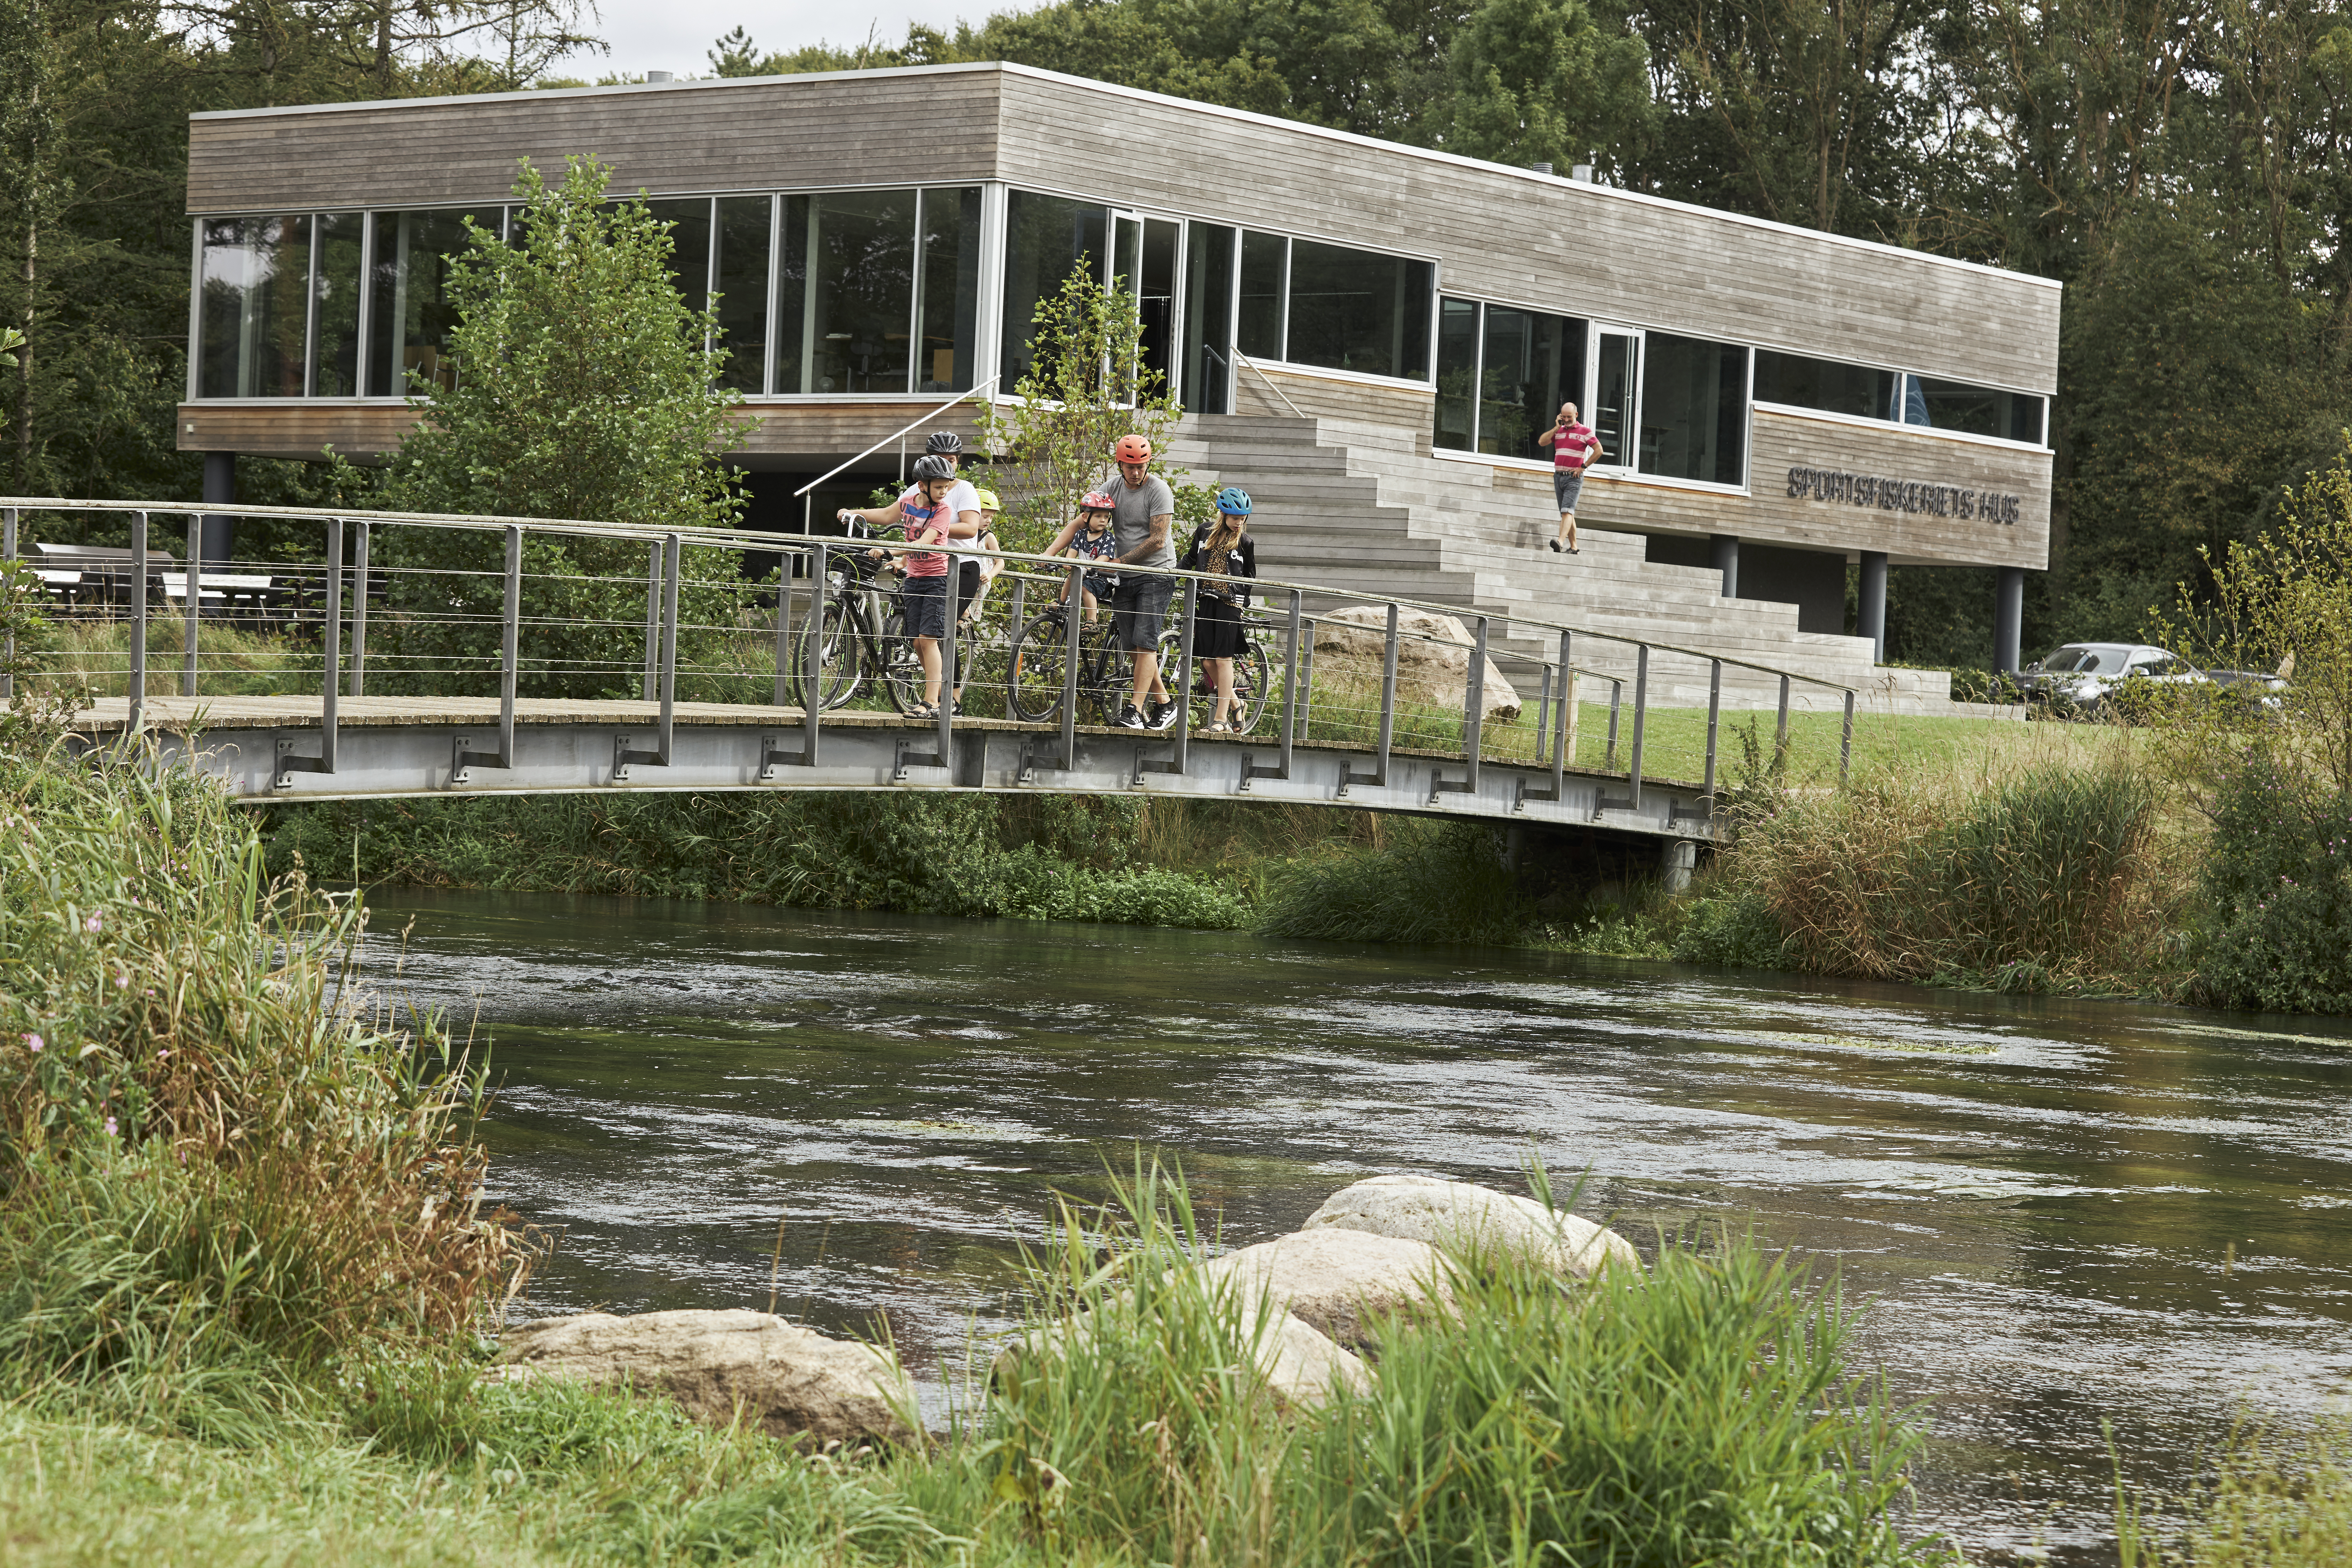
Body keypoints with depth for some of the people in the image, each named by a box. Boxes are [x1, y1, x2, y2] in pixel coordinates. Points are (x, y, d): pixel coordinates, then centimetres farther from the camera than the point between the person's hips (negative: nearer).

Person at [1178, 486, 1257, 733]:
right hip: (1205, 602, 4)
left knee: (1223, 659, -8)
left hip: (1229, 604, -4)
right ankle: (1235, 705, 19)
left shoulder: (1245, 543, 3)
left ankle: (1221, 719, -8)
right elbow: (1189, 560, 19)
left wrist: (1244, 601, 5)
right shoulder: (1205, 532, 10)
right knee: (1207, 662, 0)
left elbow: (1249, 576, 11)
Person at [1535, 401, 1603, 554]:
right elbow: (1542, 442, 2)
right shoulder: (1558, 431, 13)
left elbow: (1599, 451, -5)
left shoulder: (1585, 431, -1)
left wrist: (1583, 467, -8)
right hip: (1558, 477, 6)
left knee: (1567, 511, -19)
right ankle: (1574, 548, 12)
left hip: (1574, 478, -6)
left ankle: (1560, 541, -34)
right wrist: (1557, 427, -3)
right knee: (1567, 513, 7)